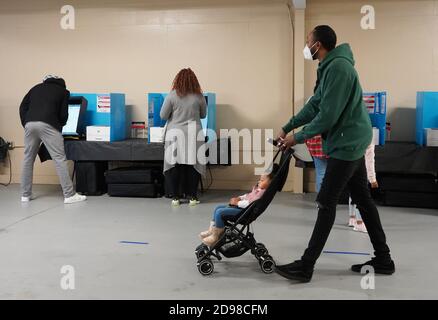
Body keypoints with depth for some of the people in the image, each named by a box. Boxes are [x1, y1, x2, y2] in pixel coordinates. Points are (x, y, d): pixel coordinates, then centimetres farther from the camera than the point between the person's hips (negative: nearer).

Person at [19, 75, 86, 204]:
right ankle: (69, 195, -5)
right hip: (48, 125, -4)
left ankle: (25, 195, 19)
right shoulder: (63, 91, 19)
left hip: (30, 124, 4)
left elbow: (23, 107, 18)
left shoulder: (36, 88, 28)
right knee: (60, 159, -4)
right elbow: (63, 113, 11)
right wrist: (60, 125, 29)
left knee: (28, 159, 14)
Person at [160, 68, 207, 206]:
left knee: (174, 166, 6)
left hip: (175, 134, -1)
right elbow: (203, 115, 12)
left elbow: (163, 115, -2)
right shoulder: (199, 96, -1)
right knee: (193, 166, 6)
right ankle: (192, 196, 11)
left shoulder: (172, 95, -5)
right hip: (194, 135, 1)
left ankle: (175, 197, 10)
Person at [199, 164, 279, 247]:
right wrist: (239, 198, 8)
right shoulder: (257, 188, 11)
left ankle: (216, 236, -6)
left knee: (219, 212, -20)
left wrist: (238, 202, -19)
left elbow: (250, 203, -28)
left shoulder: (263, 192, -22)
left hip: (243, 211, -12)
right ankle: (212, 230, 20)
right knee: (218, 207, 16)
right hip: (240, 206, 12)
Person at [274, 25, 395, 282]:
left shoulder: (338, 68, -19)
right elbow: (314, 105, 17)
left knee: (327, 203, -7)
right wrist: (286, 128, 16)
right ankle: (383, 259, 23)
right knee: (363, 199, 14)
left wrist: (297, 138, -11)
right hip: (353, 141, 10)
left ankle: (306, 266, 1)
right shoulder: (331, 67, 13)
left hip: (346, 143, -10)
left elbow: (327, 115, -22)